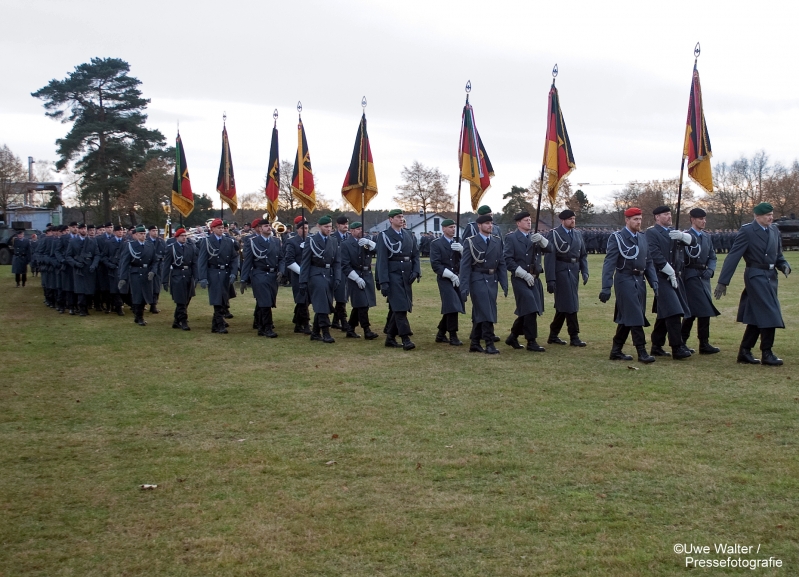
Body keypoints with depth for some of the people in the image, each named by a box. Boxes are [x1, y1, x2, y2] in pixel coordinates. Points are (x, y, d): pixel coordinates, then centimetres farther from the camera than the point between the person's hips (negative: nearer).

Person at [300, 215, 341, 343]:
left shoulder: (334, 241, 9)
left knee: (322, 306, 8)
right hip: (316, 275, -5)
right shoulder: (312, 240, -3)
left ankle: (315, 333, 18)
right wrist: (303, 281, -7)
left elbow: (337, 262, 8)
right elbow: (305, 262, -4)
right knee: (322, 305, -12)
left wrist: (337, 278, -3)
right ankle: (325, 333, -9)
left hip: (329, 275, 5)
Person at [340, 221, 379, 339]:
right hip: (355, 278, -6)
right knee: (362, 305, -11)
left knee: (358, 306, 10)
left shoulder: (366, 242, 12)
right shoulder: (346, 244, -4)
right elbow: (345, 265, -9)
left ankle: (350, 330, 20)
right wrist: (357, 278, -16)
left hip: (368, 276, 6)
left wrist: (369, 242, -19)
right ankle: (367, 331, -6)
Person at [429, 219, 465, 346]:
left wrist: (462, 249, -20)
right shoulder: (436, 244, -3)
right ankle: (453, 336, -7)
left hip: (458, 278, 5)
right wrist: (451, 275, -16)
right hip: (445, 279, -5)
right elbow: (435, 264, -10)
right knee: (452, 307, -14)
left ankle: (440, 334, 22)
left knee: (450, 308, 10)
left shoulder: (458, 243, 12)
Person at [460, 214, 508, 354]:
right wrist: (464, 287, -12)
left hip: (492, 280, 5)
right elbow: (465, 265, -6)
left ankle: (474, 344, 17)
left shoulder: (497, 241, 10)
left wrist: (504, 284, 2)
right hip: (478, 280, -5)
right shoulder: (470, 242, -3)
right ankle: (489, 344, -9)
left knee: (479, 313, 10)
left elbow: (502, 264, 9)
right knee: (486, 312, -12)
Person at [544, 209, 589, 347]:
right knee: (570, 305, -6)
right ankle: (574, 337, 2)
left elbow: (583, 254, 15)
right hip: (561, 273, -6)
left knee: (563, 306, 12)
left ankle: (553, 336, 22)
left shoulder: (578, 234, 12)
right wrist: (550, 280, -16)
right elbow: (549, 258, -11)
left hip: (574, 273, 6)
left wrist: (585, 272, 0)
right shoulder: (554, 234, -7)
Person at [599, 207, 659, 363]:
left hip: (639, 281, 7)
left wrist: (654, 282, 3)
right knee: (635, 317, -9)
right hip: (625, 280, -7)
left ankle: (616, 351, 19)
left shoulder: (643, 238, 13)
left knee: (626, 318, 11)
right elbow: (609, 264, -10)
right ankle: (642, 352, -5)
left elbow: (649, 262, 15)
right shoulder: (617, 238, -6)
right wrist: (606, 288, -16)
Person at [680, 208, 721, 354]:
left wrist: (710, 270, -1)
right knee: (704, 309, -10)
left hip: (704, 277, 7)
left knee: (692, 310, 9)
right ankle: (704, 344, -4)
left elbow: (712, 257, 17)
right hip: (691, 276, -7)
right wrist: (679, 279, -15)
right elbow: (680, 258, -10)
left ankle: (681, 341, 17)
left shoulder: (707, 237, 15)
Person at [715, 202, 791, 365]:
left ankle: (744, 352, 19)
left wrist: (784, 266, -5)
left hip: (771, 277, 7)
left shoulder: (774, 230, 9)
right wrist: (723, 282, -16)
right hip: (756, 276, -7)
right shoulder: (747, 231, -11)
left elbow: (778, 255, 18)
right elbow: (733, 256, -13)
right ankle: (767, 353, 0)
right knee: (769, 313, -10)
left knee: (757, 317, 11)